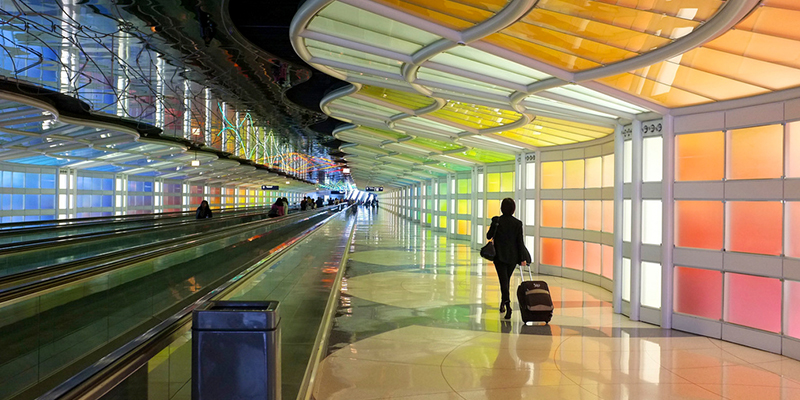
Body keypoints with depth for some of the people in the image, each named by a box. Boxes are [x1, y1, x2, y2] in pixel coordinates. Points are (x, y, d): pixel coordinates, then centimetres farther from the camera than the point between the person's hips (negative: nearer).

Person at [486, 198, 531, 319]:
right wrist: (523, 258, -2)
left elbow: (489, 236, 0)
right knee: (507, 279, 20)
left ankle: (507, 304, -24)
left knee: (503, 280, -5)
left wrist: (494, 225, 21)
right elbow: (520, 241, -5)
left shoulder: (496, 221, -9)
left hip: (499, 255, -2)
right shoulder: (517, 223, -5)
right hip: (513, 256, 2)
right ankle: (504, 302, 32)